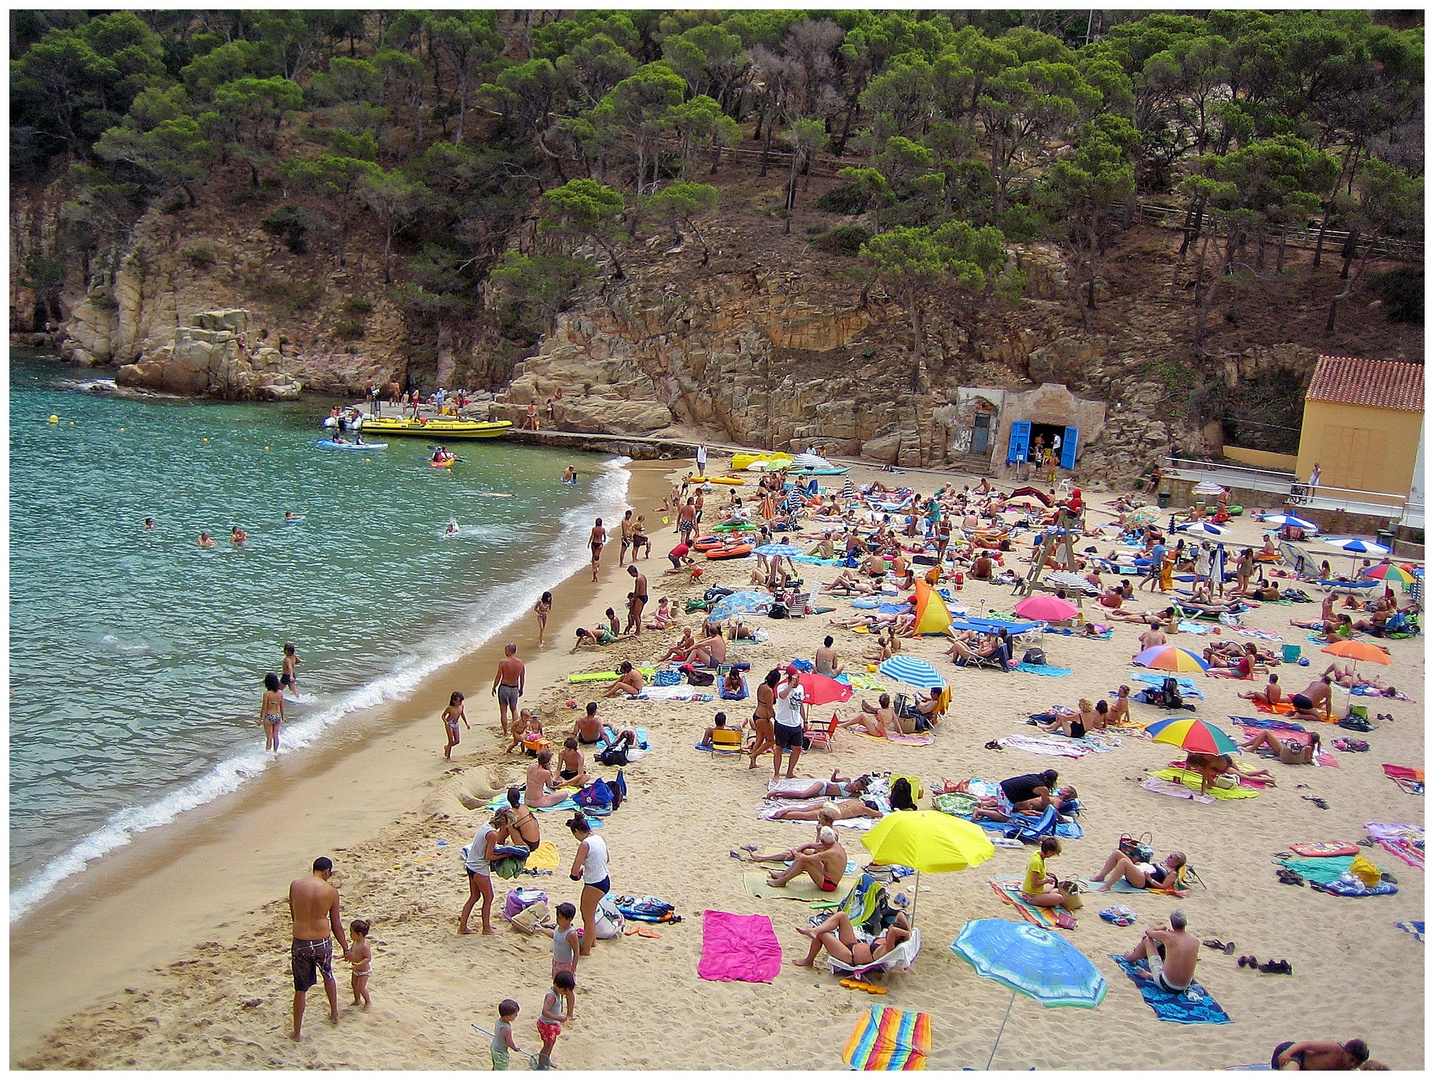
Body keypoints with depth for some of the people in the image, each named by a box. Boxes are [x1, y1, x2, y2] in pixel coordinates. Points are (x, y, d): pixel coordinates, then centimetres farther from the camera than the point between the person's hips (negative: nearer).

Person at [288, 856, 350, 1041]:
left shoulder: (295, 885, -4)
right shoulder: (331, 891, -6)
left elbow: (293, 915, 9)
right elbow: (336, 925, 2)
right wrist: (346, 948, 15)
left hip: (300, 943, 0)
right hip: (323, 943, 0)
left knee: (300, 989, 14)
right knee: (328, 976, 29)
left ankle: (296, 1032, 23)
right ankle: (334, 1014, 42)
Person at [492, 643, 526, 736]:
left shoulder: (503, 662, -16)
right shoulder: (520, 662, -4)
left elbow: (498, 677, -10)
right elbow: (522, 677, 6)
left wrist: (494, 688, 4)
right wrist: (521, 689, 19)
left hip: (504, 687, -4)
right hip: (515, 688, 4)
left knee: (503, 711, 6)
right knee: (514, 710, 20)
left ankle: (505, 732, 10)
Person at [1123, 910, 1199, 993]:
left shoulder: (1168, 936, -17)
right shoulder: (1196, 941, -5)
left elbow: (1148, 932, 4)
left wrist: (1163, 928, 24)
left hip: (1166, 985, -5)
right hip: (1185, 987, 5)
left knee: (1147, 940, 8)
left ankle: (1131, 958, 40)